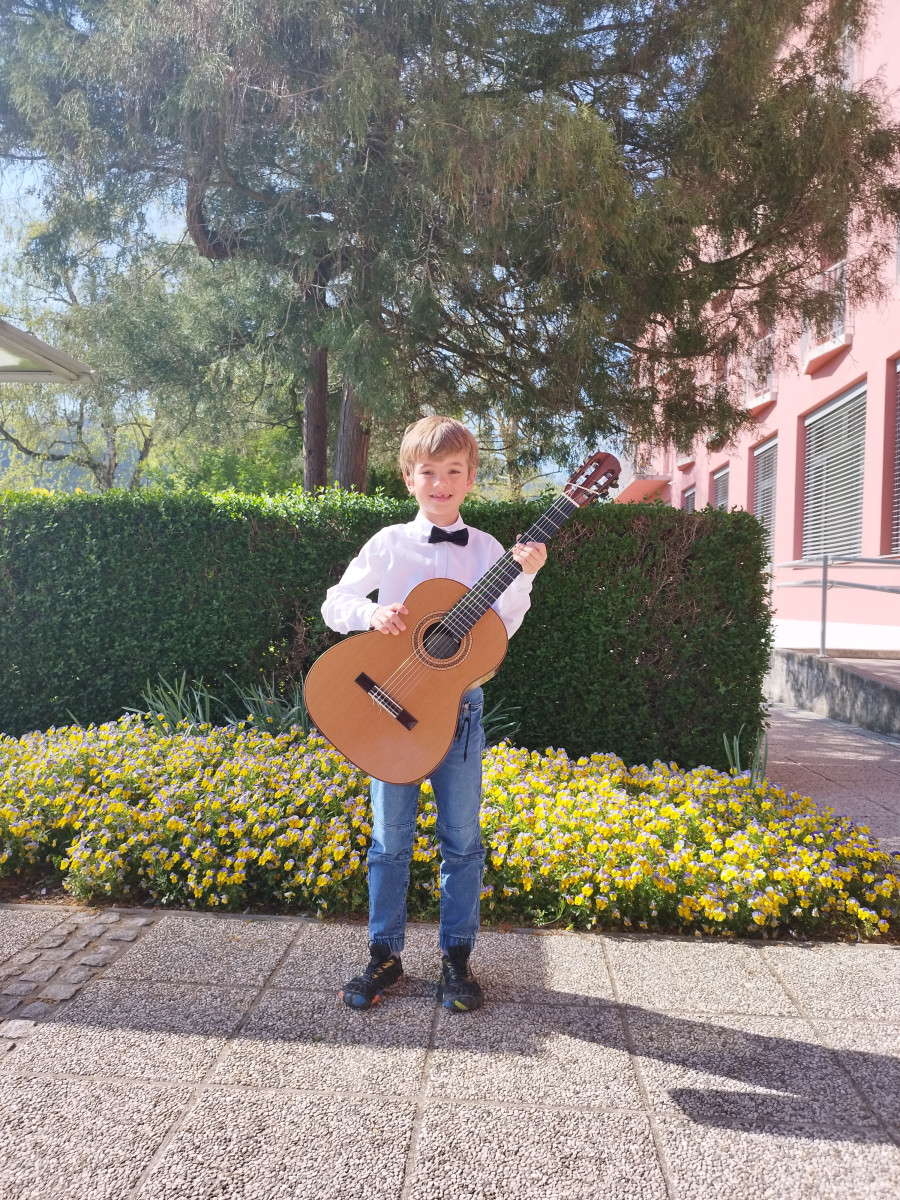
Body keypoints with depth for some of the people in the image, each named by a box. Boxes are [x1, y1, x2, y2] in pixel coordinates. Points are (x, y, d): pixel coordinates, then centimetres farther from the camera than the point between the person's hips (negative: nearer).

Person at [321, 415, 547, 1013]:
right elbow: (335, 603, 2)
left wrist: (523, 580, -18)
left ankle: (458, 956, 24)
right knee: (391, 838, 9)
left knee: (462, 838, 8)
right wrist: (372, 611, -17)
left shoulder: (487, 551, 3)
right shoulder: (389, 544, 2)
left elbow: (499, 631, -5)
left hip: (458, 705, 1)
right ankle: (386, 954, 24)